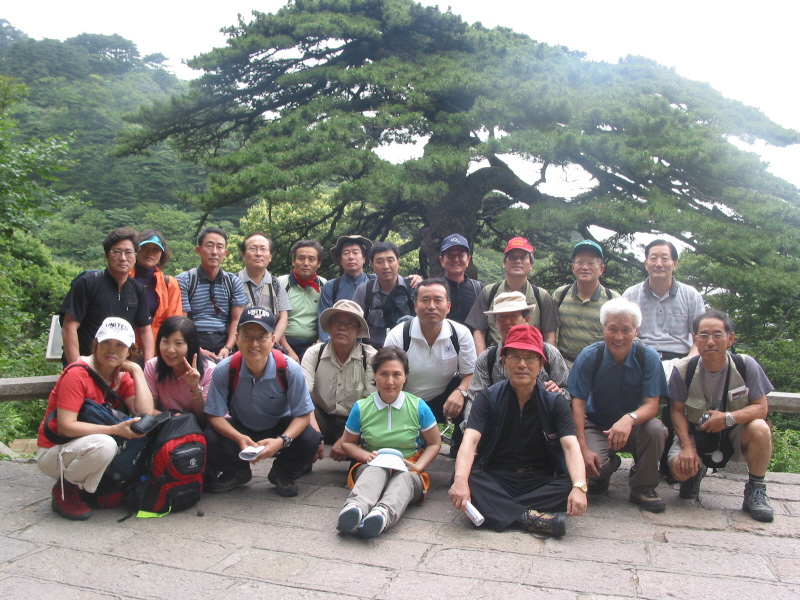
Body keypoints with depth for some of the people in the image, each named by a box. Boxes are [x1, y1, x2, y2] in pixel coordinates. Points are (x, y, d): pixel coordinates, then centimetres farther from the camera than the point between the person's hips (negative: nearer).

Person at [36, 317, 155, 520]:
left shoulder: (123, 377, 0)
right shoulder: (77, 374, -19)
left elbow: (145, 413, -16)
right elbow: (65, 426, -25)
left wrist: (136, 370, -13)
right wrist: (115, 430, -32)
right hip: (54, 452, -7)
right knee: (103, 444, -36)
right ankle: (65, 491, -7)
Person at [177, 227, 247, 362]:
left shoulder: (233, 282, 13)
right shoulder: (183, 281, 3)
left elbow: (237, 320, 7)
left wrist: (227, 348, -9)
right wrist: (199, 351, -16)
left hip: (223, 345, 3)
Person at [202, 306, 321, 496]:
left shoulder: (290, 370, -25)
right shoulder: (224, 370, -22)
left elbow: (303, 415, -19)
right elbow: (215, 416, -16)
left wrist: (281, 441, -37)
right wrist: (239, 438, -34)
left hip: (280, 429, -1)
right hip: (239, 429, 1)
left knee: (310, 440, -29)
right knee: (210, 440, -28)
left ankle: (282, 473, 7)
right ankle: (238, 472, 9)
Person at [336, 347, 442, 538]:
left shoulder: (418, 407, -2)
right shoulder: (361, 408, 0)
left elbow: (434, 443, 8)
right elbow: (348, 443, 12)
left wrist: (418, 466, -11)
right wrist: (367, 455, -9)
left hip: (408, 470, 0)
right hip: (371, 468, 0)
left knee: (404, 477, -37)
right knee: (377, 470, -37)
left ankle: (384, 513, -68)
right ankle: (355, 507, -67)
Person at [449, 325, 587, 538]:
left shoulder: (555, 402, 0)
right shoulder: (489, 398, -2)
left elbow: (571, 445, -14)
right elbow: (470, 440, -16)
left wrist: (579, 487, -34)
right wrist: (461, 480, -36)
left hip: (542, 482, 1)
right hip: (495, 479, -1)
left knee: (569, 487, -30)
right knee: (467, 481, -31)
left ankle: (495, 509, -30)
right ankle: (529, 517, -34)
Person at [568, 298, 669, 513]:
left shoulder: (647, 356, -13)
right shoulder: (589, 356, -15)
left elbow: (651, 406, -18)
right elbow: (578, 403, -14)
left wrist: (629, 419, -42)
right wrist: (584, 448, -24)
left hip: (634, 425, 1)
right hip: (596, 425, -1)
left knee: (655, 429, -32)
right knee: (594, 464, -29)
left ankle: (643, 487, -5)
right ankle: (606, 468, 12)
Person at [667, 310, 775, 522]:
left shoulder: (746, 365, -16)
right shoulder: (683, 370, -16)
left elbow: (761, 407, -12)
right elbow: (678, 411, -8)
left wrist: (728, 417, -29)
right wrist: (687, 447, -21)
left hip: (735, 433, 0)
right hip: (696, 433, 0)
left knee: (760, 429, -32)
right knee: (679, 467, -28)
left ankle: (755, 491, -7)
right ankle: (696, 471, 15)